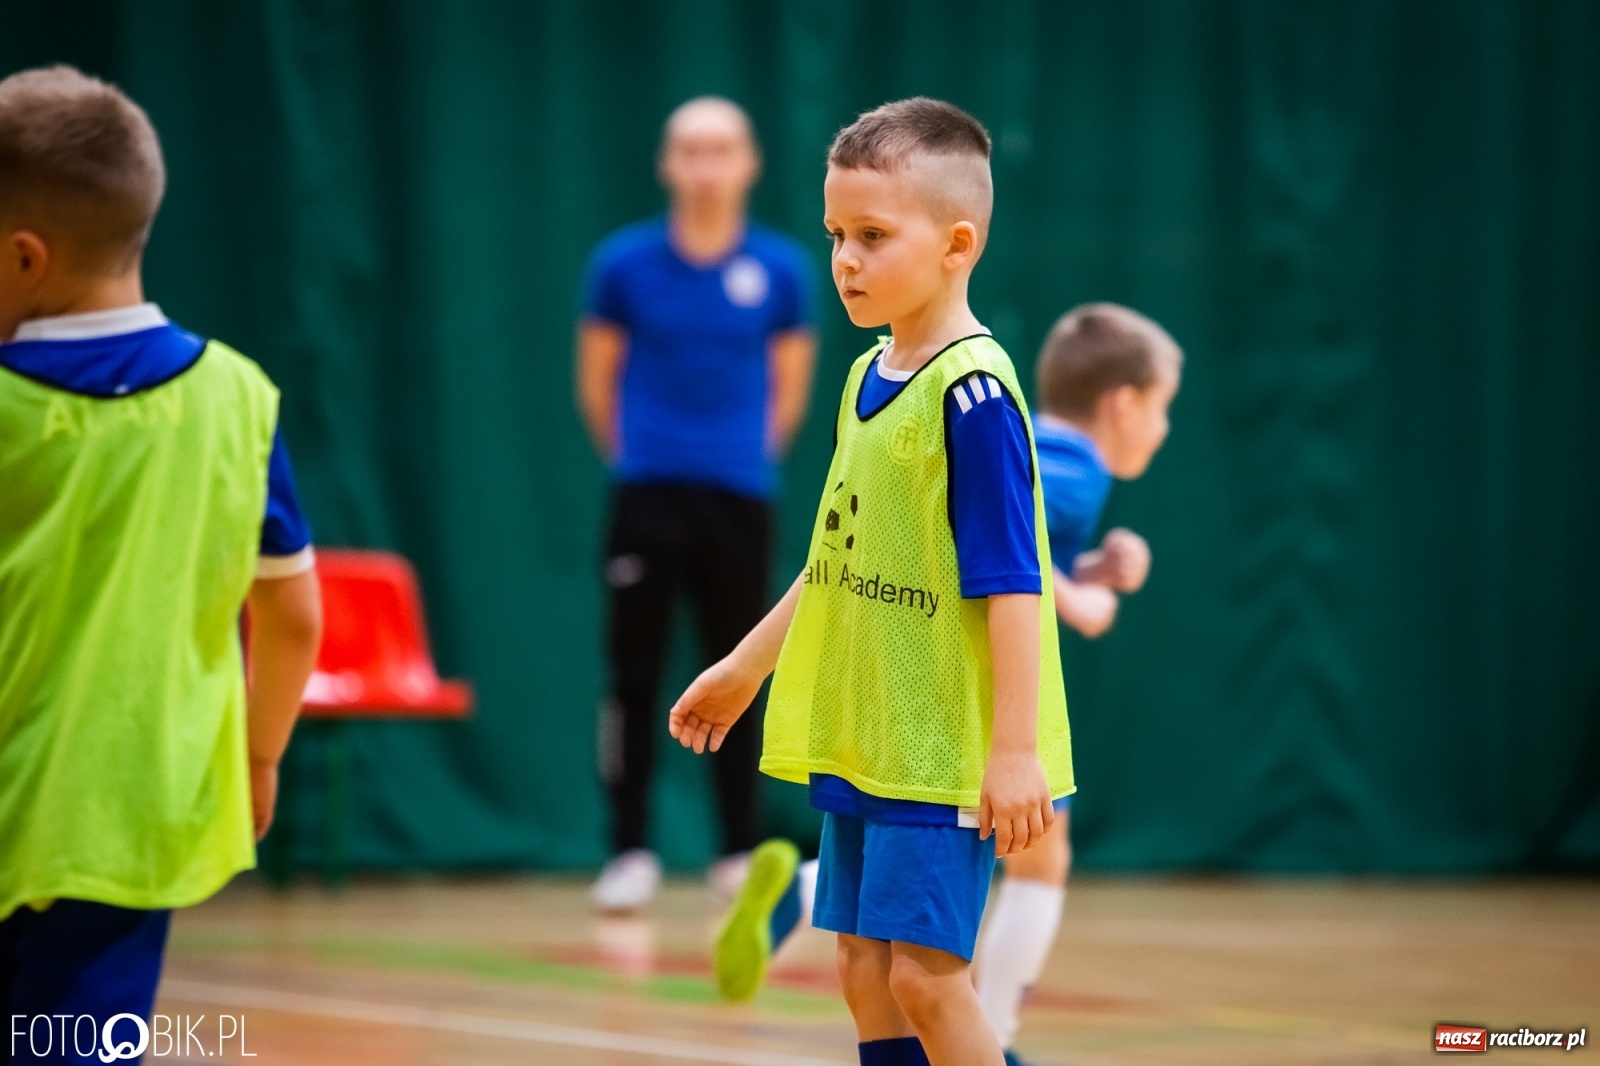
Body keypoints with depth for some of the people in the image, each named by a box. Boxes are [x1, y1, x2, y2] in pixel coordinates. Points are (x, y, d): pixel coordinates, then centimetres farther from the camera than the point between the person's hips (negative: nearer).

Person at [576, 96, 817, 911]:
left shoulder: (779, 270, 1)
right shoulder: (625, 263, -2)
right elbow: (597, 380, 9)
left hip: (740, 497, 1)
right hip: (648, 493, -1)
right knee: (634, 674, -3)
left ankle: (741, 854, 13)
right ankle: (630, 852, 2)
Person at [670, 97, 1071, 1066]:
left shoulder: (971, 389, -17)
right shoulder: (868, 379, 9)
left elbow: (1012, 582, -19)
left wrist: (1015, 748, -22)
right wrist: (745, 669, 26)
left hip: (946, 748, -9)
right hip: (860, 739, 9)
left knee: (926, 973, -9)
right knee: (865, 970, 11)